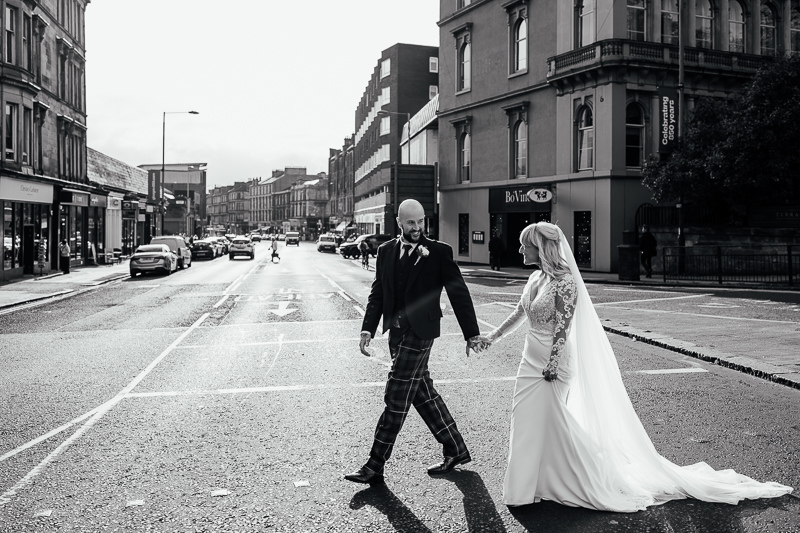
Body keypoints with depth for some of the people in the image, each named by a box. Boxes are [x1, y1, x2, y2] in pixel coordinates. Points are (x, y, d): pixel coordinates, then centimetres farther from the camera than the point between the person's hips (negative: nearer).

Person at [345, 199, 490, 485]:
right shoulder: (386, 251, 9)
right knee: (422, 392, 14)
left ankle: (375, 466, 3)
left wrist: (472, 333, -6)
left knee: (396, 398, -5)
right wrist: (368, 329, -1)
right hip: (396, 332, 6)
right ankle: (456, 450, 29)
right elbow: (377, 293, 10)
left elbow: (459, 293, -4)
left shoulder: (438, 252, -5)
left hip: (419, 332, -6)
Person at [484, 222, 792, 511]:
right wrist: (491, 337, 19)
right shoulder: (536, 278, 8)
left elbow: (562, 328, -20)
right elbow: (518, 315, 17)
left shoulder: (564, 282, -17)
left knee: (551, 424, -2)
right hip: (531, 361, 9)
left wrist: (552, 366, -21)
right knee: (528, 424, 13)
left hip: (551, 366, -9)